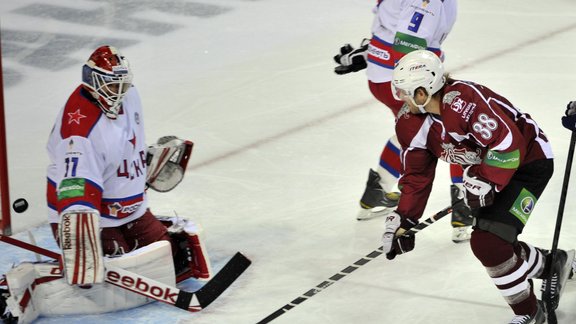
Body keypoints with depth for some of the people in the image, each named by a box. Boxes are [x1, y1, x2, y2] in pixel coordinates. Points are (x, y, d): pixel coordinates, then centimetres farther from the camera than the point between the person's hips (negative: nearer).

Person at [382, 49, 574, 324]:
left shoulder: (464, 101, -33)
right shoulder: (411, 123, -6)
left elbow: (509, 142, -34)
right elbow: (416, 175, 2)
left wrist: (485, 181, -34)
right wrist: (403, 220, -5)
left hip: (528, 160, -9)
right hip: (489, 168, 9)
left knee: (488, 243, -17)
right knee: (494, 245, 10)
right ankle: (553, 265, 37)